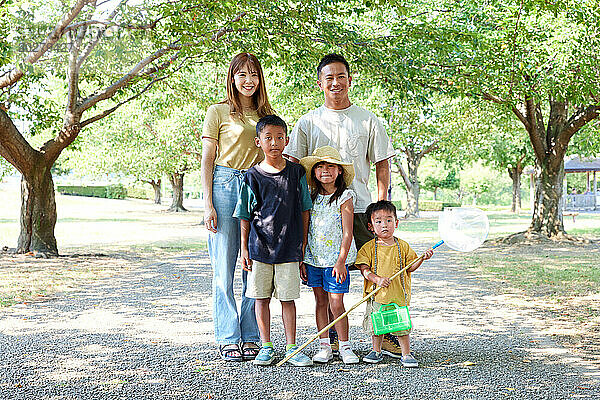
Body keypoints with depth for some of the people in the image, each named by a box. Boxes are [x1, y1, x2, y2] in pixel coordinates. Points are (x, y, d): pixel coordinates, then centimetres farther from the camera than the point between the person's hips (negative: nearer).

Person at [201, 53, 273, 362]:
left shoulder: (266, 114, 16)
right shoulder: (218, 112, 3)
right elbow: (207, 161, 0)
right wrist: (208, 204, -8)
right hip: (225, 186, -3)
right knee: (224, 267, -2)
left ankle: (251, 337, 11)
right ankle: (228, 339, 6)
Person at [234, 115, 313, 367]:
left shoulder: (296, 173, 2)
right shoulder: (252, 177, 0)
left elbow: (305, 211, 7)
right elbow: (245, 217, 5)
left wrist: (303, 245, 5)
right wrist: (244, 249, 3)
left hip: (289, 248, 0)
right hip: (259, 248, 0)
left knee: (287, 298, 3)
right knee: (261, 297, 6)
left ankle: (291, 348, 12)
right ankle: (266, 347, 18)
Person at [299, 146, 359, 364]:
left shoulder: (344, 197, -7)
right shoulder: (312, 197, 7)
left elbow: (347, 233, -9)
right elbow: (306, 229, 12)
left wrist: (340, 261, -15)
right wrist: (302, 259, 9)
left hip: (335, 259, -4)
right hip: (313, 257, 5)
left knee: (336, 303, -5)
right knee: (320, 301, 9)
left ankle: (345, 346, 7)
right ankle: (324, 346, 17)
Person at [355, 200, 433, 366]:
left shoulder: (403, 246, 5)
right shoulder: (369, 248, 0)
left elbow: (409, 268, 9)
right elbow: (364, 269, -6)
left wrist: (422, 259, -6)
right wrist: (377, 279, -20)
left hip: (398, 295, 0)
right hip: (376, 296, 0)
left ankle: (406, 354, 15)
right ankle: (376, 352, 29)